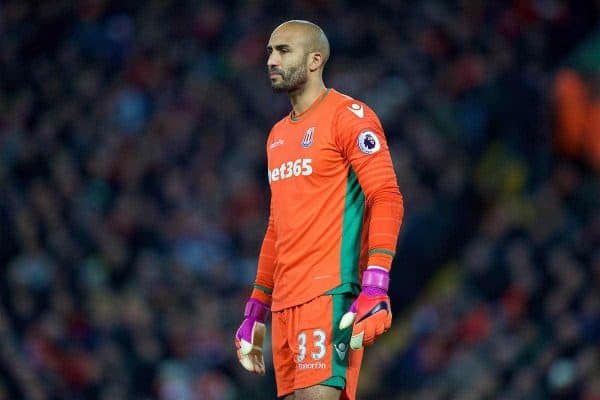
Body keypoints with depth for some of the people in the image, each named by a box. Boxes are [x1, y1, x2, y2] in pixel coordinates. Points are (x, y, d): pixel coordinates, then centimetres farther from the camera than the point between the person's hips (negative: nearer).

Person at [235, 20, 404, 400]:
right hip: (285, 303, 8)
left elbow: (387, 200, -12)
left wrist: (375, 287, -23)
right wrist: (256, 309, 22)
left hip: (330, 293, -8)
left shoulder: (348, 116, -4)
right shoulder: (278, 135, 21)